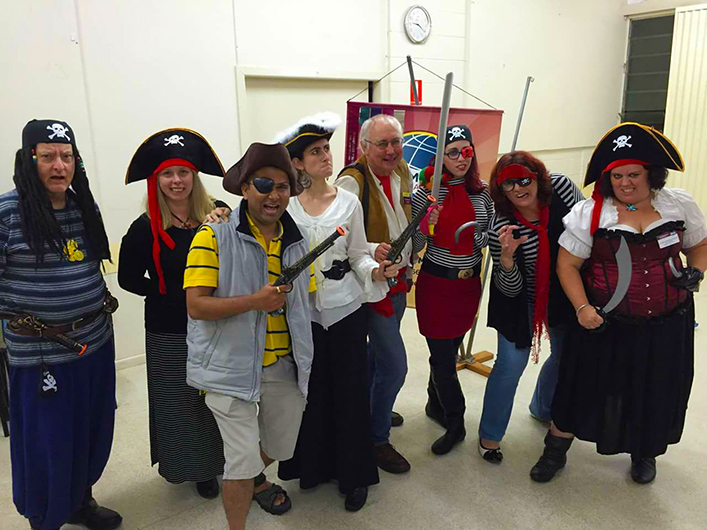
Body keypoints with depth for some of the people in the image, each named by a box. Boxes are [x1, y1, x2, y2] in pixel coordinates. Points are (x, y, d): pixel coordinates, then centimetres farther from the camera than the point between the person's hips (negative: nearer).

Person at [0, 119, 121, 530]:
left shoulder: (85, 207, 5)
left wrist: (100, 300, 9)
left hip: (96, 342, 6)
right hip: (41, 352, -6)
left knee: (93, 434, 19)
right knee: (46, 447, 7)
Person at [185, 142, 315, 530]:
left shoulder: (298, 243, 6)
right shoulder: (215, 237, -12)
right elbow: (196, 305, -17)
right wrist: (255, 301, -26)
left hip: (284, 366, 6)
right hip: (231, 366, -6)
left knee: (281, 447, 23)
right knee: (242, 461, -2)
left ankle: (252, 479, 56)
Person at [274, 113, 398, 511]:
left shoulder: (349, 201, -1)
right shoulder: (287, 205, -2)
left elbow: (358, 255, 3)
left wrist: (376, 271, -18)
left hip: (346, 309, 0)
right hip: (304, 311, 0)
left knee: (350, 391, 7)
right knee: (313, 390, 12)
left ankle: (355, 474, 26)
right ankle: (316, 465, 35)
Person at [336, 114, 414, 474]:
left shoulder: (402, 173, 7)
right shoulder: (352, 181, -18)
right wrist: (371, 250, -37)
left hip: (398, 282, 8)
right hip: (370, 285, -8)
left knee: (377, 354, 23)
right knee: (395, 366, -5)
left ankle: (367, 408, 47)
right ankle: (377, 439, 16)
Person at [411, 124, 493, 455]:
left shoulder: (482, 193, 1)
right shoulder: (425, 193, -10)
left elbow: (491, 236, 11)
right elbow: (414, 247, -8)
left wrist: (478, 238, -10)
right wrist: (426, 225, -26)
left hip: (469, 282, 4)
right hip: (435, 283, -3)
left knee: (449, 350, 17)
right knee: (443, 356, 3)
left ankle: (435, 403, 41)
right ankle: (455, 423, 21)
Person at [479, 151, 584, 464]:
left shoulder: (561, 186, -20)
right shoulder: (501, 228, -27)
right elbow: (510, 289, -23)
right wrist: (506, 255, -42)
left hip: (567, 294, 5)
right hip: (523, 301, -5)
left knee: (566, 356, 20)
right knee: (511, 364, -6)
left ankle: (542, 408, 49)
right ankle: (490, 435, 16)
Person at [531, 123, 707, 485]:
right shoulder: (590, 213, -10)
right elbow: (567, 265, -8)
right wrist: (582, 308, -20)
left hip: (667, 325, 3)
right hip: (605, 323, -2)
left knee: (655, 393, 17)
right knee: (584, 387, 7)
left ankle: (644, 453, 46)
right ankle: (556, 451, 30)